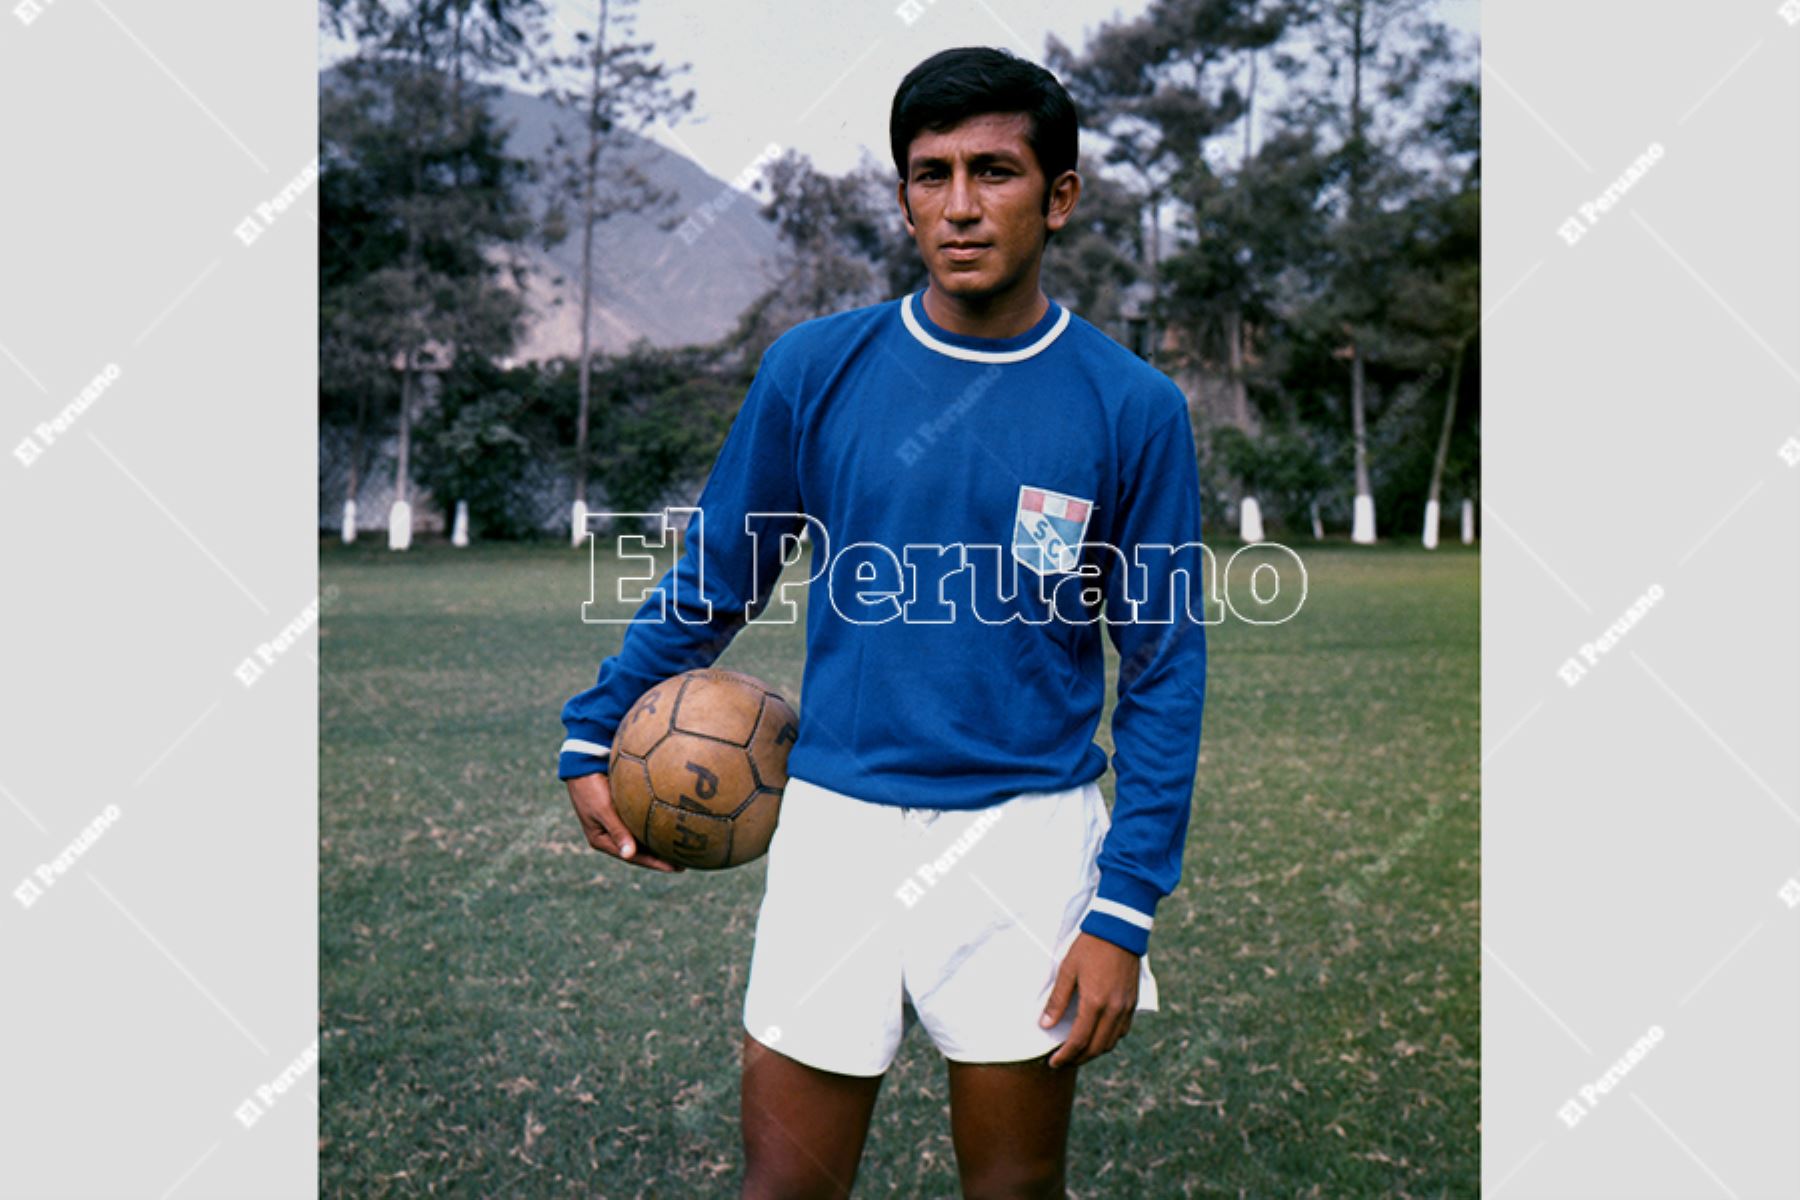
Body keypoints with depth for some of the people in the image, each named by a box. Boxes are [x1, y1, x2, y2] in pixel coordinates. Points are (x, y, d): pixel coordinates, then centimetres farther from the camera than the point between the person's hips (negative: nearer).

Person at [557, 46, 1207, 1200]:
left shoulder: (1134, 408, -4)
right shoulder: (815, 367, -1)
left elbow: (1165, 669, -1)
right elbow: (716, 578, 10)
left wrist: (1124, 909, -6)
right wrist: (594, 734, 7)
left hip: (1026, 837, 0)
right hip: (837, 822, 1)